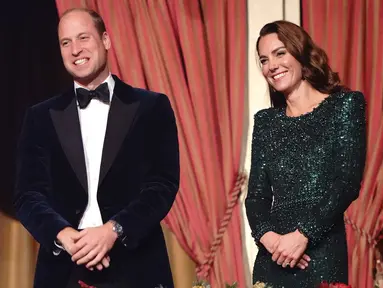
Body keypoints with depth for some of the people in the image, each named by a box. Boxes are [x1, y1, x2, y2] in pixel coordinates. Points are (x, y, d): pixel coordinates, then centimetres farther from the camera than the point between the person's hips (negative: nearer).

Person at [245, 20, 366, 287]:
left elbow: (348, 182, -8)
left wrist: (303, 235, -16)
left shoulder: (345, 105, 0)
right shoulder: (265, 121, 12)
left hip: (322, 253, -4)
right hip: (272, 257, 4)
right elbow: (257, 193, 7)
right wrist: (266, 235, -12)